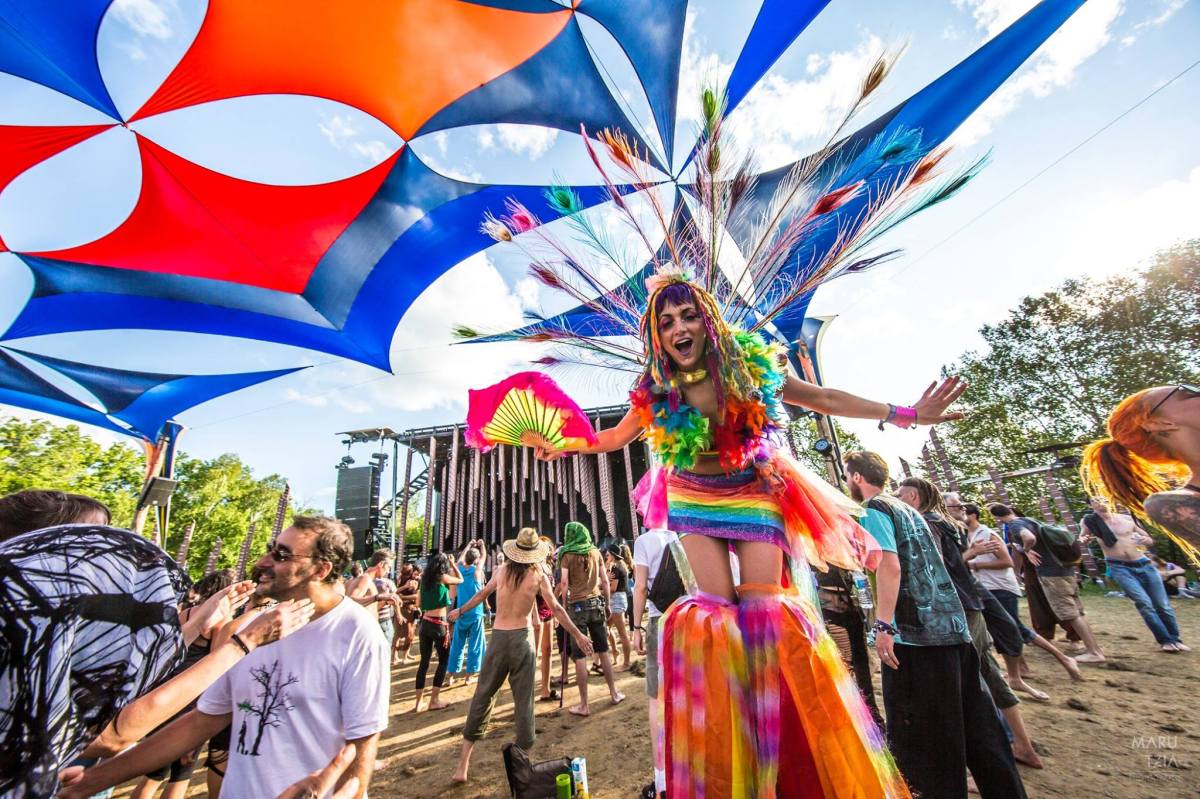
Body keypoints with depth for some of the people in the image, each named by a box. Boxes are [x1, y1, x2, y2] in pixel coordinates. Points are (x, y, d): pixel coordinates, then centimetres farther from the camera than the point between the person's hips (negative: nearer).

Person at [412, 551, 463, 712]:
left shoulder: (425, 578, 7)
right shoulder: (443, 577, -8)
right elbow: (460, 579, 6)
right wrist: (453, 563, 16)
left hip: (425, 623, 6)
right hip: (438, 623, -6)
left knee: (424, 661, 13)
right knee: (444, 661, 8)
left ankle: (418, 702, 16)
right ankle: (434, 700, 10)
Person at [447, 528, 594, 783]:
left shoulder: (500, 570, 1)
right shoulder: (538, 575, -7)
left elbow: (481, 595, 16)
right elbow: (556, 609, -5)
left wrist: (460, 611, 35)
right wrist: (577, 634, 5)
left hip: (498, 638, 3)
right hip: (522, 638, -3)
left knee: (482, 698, 14)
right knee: (524, 701, 11)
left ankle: (463, 765, 21)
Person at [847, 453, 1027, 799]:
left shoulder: (873, 509, -11)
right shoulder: (906, 508, 16)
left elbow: (889, 566, -22)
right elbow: (928, 564, 21)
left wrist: (883, 626, -20)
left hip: (915, 633, -9)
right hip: (952, 625, 9)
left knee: (919, 737, 4)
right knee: (974, 726, 18)